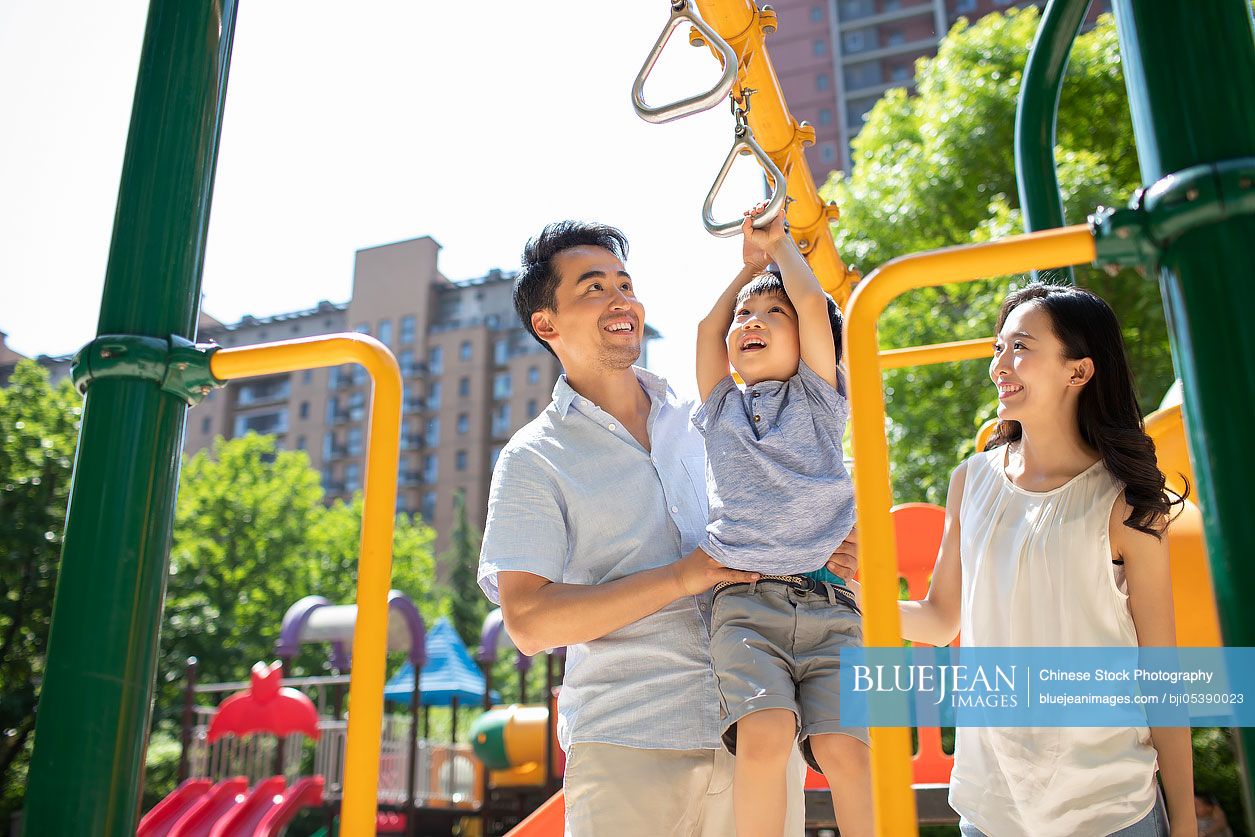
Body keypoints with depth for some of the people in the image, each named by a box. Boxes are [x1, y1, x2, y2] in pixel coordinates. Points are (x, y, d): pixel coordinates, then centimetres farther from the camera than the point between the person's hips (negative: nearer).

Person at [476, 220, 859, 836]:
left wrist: (830, 559, -2)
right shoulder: (533, 459, -1)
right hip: (626, 747, -3)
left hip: (758, 732, 4)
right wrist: (683, 576, -16)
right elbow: (528, 622, -11)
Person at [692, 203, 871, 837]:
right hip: (745, 601, 1)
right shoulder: (720, 411, 24)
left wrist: (780, 241, 24)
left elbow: (815, 304, 8)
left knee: (843, 747, -18)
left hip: (828, 603, 0)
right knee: (764, 733, -24)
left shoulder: (817, 399, 17)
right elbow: (708, 327, 19)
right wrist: (750, 262, 32)